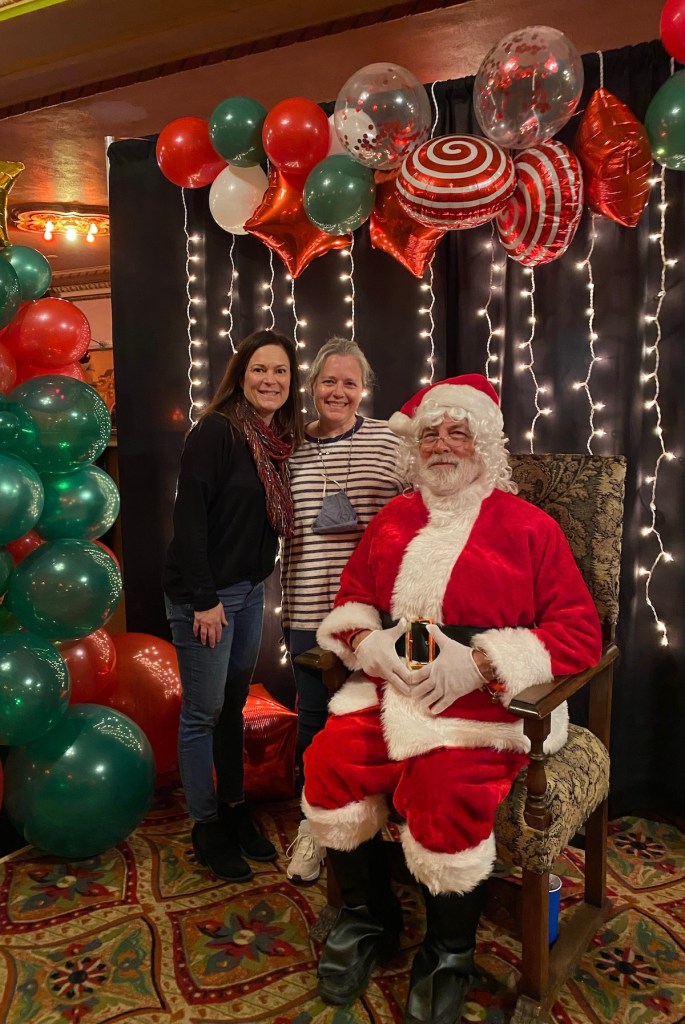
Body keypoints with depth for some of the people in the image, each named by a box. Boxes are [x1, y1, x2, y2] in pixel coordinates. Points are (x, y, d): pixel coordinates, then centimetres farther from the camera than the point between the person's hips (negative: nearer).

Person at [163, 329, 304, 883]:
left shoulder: (280, 439, 6)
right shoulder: (216, 431, -16)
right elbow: (189, 516, -19)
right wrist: (203, 599, -19)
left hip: (249, 589, 7)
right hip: (205, 594, -7)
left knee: (233, 705, 18)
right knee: (204, 712, 5)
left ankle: (235, 810, 34)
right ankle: (206, 827, 22)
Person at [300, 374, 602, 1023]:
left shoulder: (527, 526, 0)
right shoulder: (394, 519, 15)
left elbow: (579, 631, -5)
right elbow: (353, 598, 20)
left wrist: (480, 664, -17)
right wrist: (371, 644, -4)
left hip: (485, 699, -4)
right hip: (391, 684, 5)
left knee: (445, 793, -29)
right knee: (330, 761, -19)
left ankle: (447, 955, 3)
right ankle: (367, 918, 9)